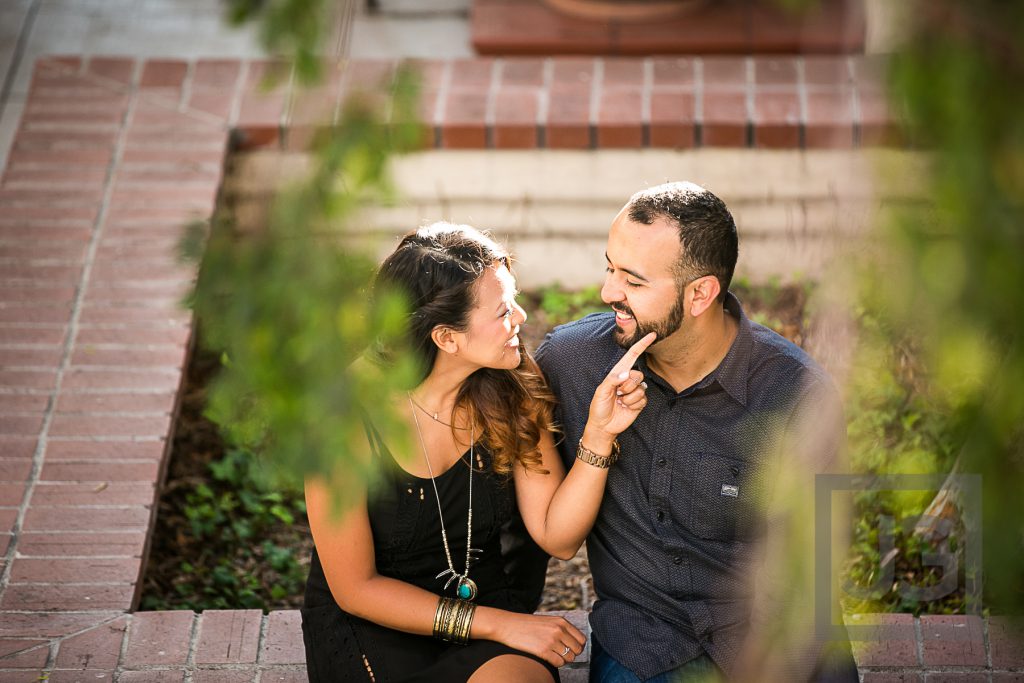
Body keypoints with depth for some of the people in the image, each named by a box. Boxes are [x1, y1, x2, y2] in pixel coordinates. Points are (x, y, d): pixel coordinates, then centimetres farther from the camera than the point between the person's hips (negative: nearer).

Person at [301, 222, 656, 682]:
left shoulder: (512, 391, -9)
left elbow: (558, 536, -9)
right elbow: (356, 588, -13)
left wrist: (599, 433, -23)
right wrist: (499, 626, -16)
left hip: (487, 601, 4)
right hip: (370, 621, -4)